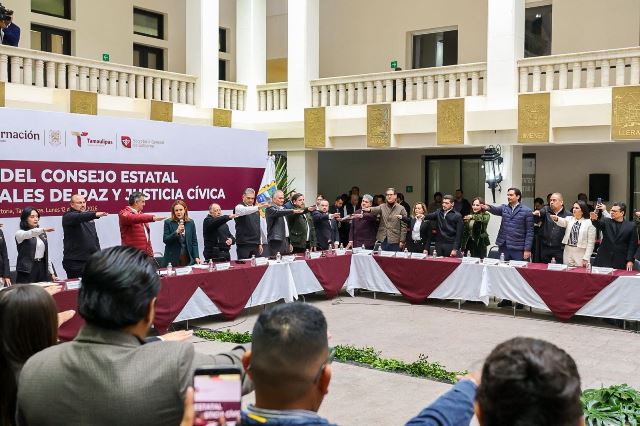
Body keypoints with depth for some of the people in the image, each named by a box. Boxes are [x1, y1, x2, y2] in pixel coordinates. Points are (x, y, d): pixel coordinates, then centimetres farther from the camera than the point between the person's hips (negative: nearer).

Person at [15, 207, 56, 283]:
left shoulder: (42, 234, 14)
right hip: (27, 269, -5)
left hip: (42, 268, 5)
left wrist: (51, 272, 11)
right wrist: (43, 229, -45)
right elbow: (28, 234, -26)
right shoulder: (20, 233, -2)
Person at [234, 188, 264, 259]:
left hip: (255, 245, 6)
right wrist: (258, 207, -44)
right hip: (243, 245, -6)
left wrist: (260, 243, 14)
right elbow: (244, 211, -30)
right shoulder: (239, 207, -4)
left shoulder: (256, 210, 17)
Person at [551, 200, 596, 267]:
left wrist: (586, 258, -11)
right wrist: (556, 218, -39)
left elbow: (590, 243, -6)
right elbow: (563, 222, -15)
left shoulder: (589, 223, -4)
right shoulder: (569, 219, 8)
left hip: (581, 254, -4)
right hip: (568, 252, 4)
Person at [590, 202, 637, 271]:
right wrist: (594, 219, -38)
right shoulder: (606, 221, 8)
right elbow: (598, 225, -14)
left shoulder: (631, 226, 6)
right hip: (603, 260, 1)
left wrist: (630, 260, -6)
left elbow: (632, 245, 3)